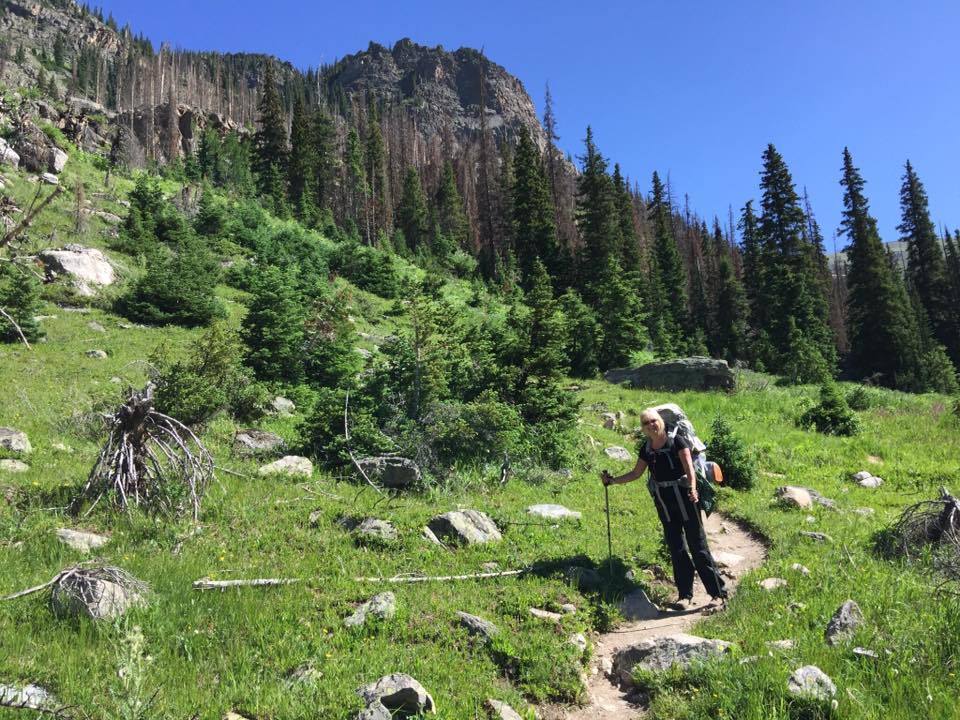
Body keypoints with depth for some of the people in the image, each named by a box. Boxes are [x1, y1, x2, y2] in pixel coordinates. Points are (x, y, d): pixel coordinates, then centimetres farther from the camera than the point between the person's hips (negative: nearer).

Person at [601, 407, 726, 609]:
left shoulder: (676, 440, -7)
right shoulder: (646, 449, 8)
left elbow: (689, 466, -16)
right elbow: (636, 473, 16)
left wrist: (692, 488, -32)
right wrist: (612, 480, 8)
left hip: (684, 497, -5)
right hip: (663, 502, 5)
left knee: (698, 545, -3)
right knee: (676, 549, 9)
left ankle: (718, 592, 7)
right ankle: (685, 595, 17)